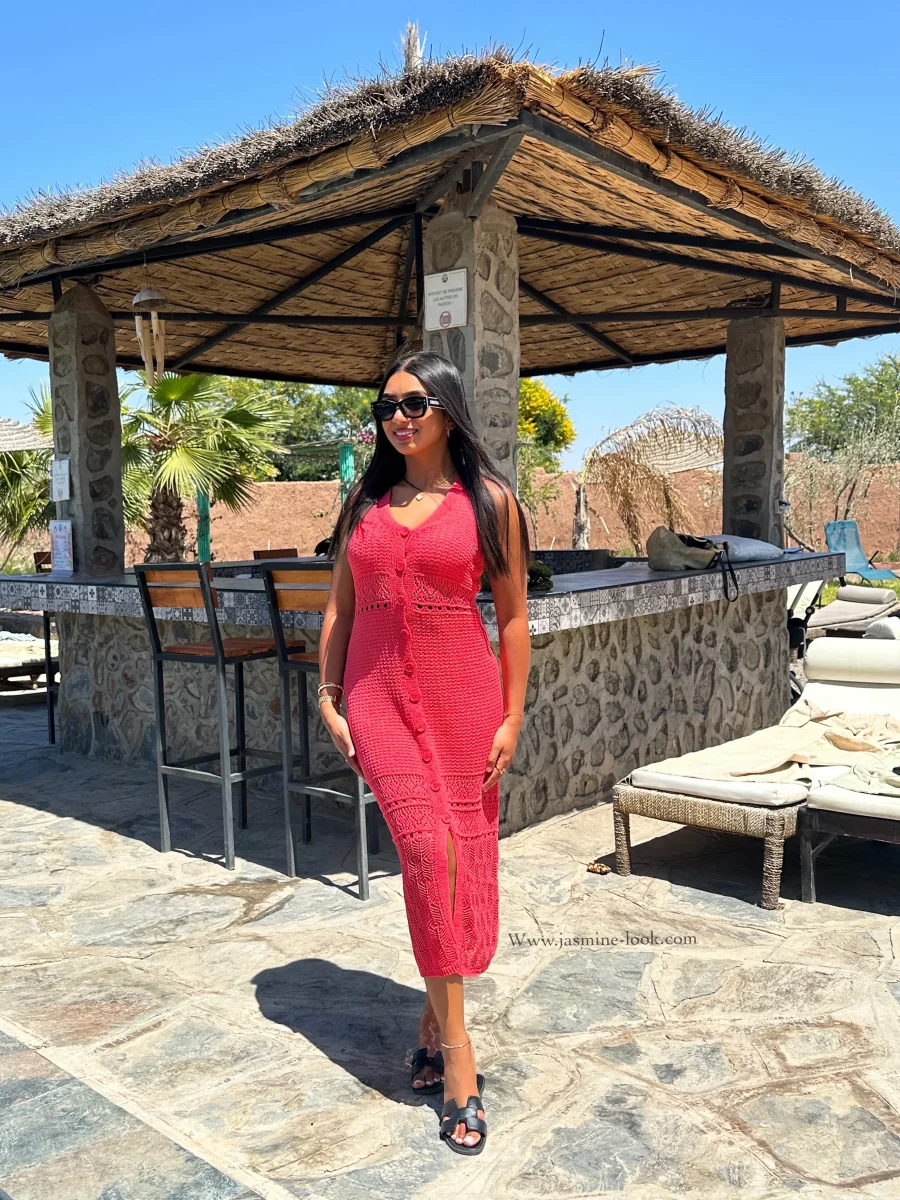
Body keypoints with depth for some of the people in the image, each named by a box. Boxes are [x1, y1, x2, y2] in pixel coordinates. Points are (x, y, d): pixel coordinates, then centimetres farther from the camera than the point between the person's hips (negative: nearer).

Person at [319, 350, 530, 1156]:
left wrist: (511, 716, -3)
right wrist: (329, 699, 5)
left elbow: (513, 614, 1)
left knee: (460, 858, 5)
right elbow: (339, 607, 11)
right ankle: (455, 1043, 1)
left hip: (462, 696, -1)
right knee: (428, 848, -12)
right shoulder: (366, 500, 10)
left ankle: (433, 1019, 26)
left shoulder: (489, 501, 1)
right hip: (378, 696, 1)